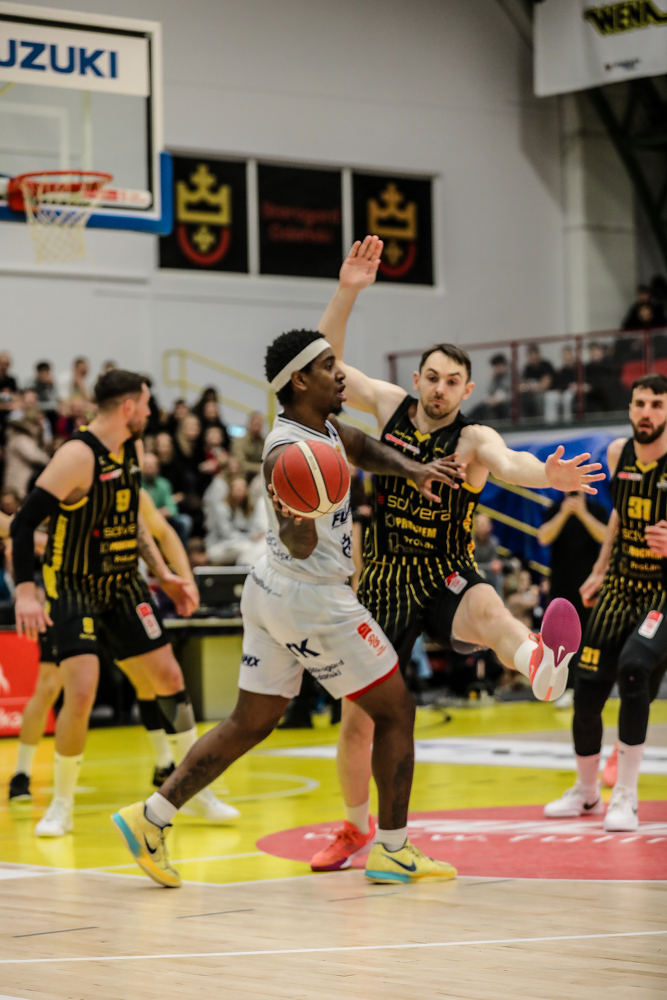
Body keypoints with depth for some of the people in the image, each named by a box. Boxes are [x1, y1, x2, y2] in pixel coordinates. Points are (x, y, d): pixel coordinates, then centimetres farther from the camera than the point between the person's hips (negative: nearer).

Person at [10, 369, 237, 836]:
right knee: (82, 692, -19)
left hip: (124, 584, 7)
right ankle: (62, 804, -1)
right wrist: (25, 591, -34)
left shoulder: (133, 449, 3)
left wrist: (164, 575, 15)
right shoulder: (78, 456, -21)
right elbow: (24, 522, -24)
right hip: (73, 587, -7)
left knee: (170, 677, 7)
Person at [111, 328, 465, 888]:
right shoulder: (289, 453, -22)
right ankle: (393, 851, 5)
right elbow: (300, 546, -28)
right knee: (395, 710, 1)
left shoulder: (325, 429, 7)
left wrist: (414, 471, 7)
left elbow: (365, 450, 25)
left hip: (274, 591, 10)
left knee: (252, 722, 13)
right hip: (311, 598, -10)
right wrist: (301, 518, -50)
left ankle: (151, 817, 9)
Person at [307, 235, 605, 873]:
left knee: (486, 606, -41)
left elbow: (507, 464, -33)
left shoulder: (473, 439, -11)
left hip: (445, 581, -4)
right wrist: (347, 293, -10)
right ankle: (356, 829, 32)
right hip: (384, 586, 4)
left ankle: (540, 666, -77)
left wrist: (544, 474, -57)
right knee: (357, 720, 7)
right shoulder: (390, 406, 1)